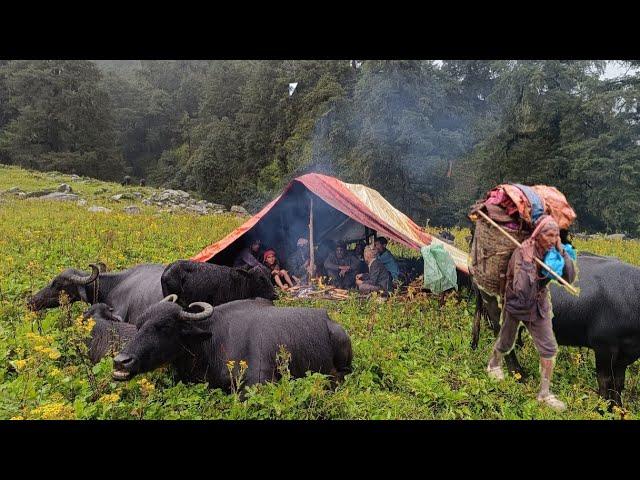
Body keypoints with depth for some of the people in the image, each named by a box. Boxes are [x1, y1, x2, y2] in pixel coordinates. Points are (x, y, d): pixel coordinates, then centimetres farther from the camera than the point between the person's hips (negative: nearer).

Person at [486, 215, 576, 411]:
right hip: (516, 304, -4)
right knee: (505, 343, 17)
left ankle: (545, 393, 16)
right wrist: (527, 263, -42)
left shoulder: (552, 252, -12)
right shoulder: (522, 253, -29)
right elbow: (521, 290, -35)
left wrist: (562, 252, -25)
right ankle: (493, 365, 50)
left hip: (539, 305, 5)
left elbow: (569, 278, -19)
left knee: (549, 348, 2)